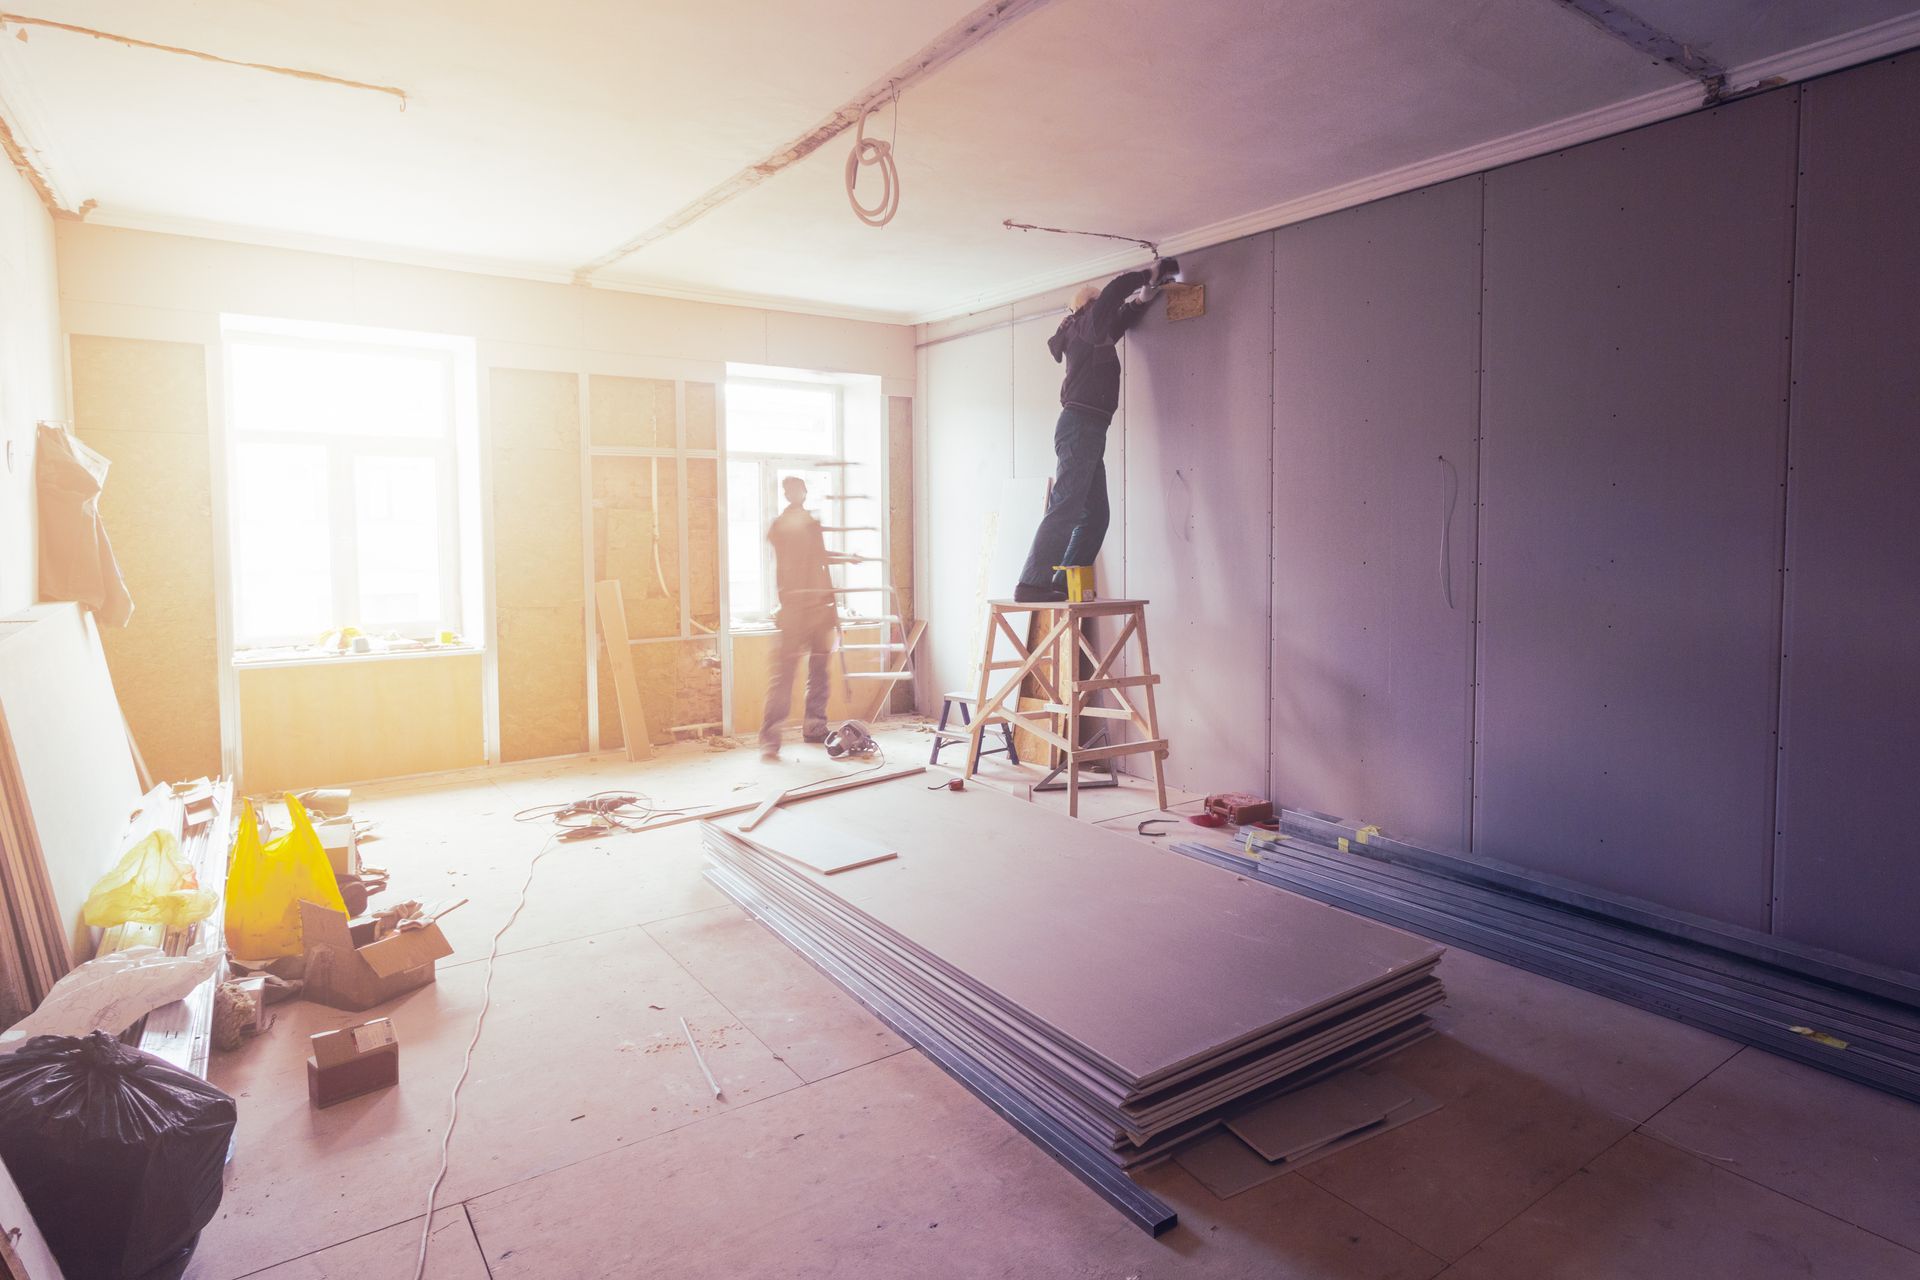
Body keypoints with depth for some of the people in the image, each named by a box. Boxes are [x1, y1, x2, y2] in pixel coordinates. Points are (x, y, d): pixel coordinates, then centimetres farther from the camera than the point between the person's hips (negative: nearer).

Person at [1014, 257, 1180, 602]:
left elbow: (1119, 320, 47)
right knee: (1065, 509, -18)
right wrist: (1148, 274, -1)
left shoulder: (1095, 335, 27)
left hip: (1087, 431, 10)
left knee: (1095, 515, 7)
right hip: (1080, 426, -10)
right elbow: (1113, 291, -15)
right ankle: (1032, 583, -22)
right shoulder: (1087, 325, 2)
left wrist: (1142, 298, 35)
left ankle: (1063, 584, 6)